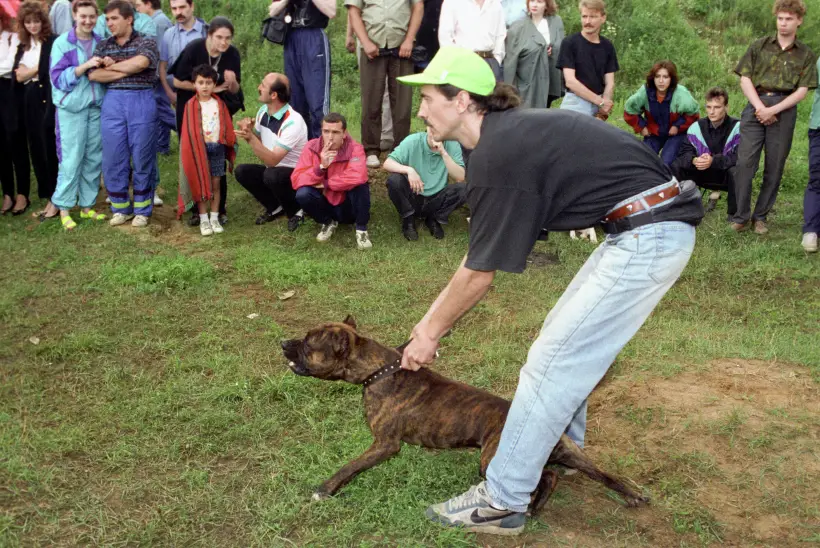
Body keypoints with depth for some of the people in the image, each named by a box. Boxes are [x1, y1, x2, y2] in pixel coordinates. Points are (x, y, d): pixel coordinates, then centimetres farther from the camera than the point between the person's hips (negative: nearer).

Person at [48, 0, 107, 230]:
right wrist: (85, 66, -20)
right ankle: (64, 209, 4)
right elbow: (58, 77, -11)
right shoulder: (62, 43, -5)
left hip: (96, 106, 5)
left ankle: (87, 206, 18)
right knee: (71, 160, -5)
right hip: (71, 107, -4)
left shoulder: (101, 43, 8)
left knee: (94, 159, 8)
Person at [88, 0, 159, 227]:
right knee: (113, 158, 4)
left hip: (141, 102, -3)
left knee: (142, 158, 2)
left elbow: (139, 63, -20)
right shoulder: (103, 46, 10)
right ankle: (121, 208, 17)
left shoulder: (146, 42, 0)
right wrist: (127, 71, -10)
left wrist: (112, 66, -6)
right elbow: (93, 75, -4)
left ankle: (141, 210, 14)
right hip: (112, 103, 3)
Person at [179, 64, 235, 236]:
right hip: (199, 149, -2)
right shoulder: (191, 105, -3)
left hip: (217, 148, 2)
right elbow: (188, 131, -2)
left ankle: (214, 218, 14)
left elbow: (227, 128, 6)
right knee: (201, 184, 4)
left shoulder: (219, 104, 3)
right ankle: (203, 220, 10)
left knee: (215, 184, 6)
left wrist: (230, 152, 5)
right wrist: (189, 152, -6)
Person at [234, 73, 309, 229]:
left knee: (271, 175, -36)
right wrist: (249, 131, -11)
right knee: (242, 171, -15)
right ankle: (275, 207, 5)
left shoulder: (293, 122, -28)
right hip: (273, 170, 8)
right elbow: (258, 143, 11)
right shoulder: (263, 111, -3)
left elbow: (272, 160, -32)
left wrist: (250, 137, -41)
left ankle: (295, 211, -8)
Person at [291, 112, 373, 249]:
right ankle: (328, 222, 4)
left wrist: (325, 184, -27)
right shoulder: (311, 147, -11)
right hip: (325, 203, 3)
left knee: (360, 185, -32)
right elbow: (296, 180, -17)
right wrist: (321, 167, -31)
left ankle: (361, 230, -10)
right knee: (302, 194, -27)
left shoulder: (355, 149, -20)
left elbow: (358, 177, -39)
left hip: (348, 205, -2)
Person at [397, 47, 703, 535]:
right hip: (651, 225, 10)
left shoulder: (499, 155, -17)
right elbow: (478, 255, 18)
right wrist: (432, 318, 21)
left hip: (647, 237, -10)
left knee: (551, 361, -5)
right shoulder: (511, 132, 12)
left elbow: (479, 274, -9)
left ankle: (502, 503, 4)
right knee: (566, 337, 21)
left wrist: (432, 333, 5)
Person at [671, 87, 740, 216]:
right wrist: (694, 160, -37)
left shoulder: (737, 127, -17)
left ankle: (734, 213, -16)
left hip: (726, 175, -4)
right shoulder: (696, 127, -4)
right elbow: (684, 153, -11)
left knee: (735, 171, -38)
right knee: (675, 167, -14)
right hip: (704, 174, 4)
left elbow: (740, 157, -28)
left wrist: (713, 161, -43)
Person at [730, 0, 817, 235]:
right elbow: (745, 79, 4)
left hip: (784, 110, 0)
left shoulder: (806, 55, 9)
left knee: (775, 167, 2)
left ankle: (760, 216, 12)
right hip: (756, 106, 0)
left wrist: (773, 110, -11)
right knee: (745, 162, -8)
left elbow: (802, 91, 2)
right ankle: (741, 216, -2)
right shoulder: (760, 46, 10)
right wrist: (759, 107, -10)